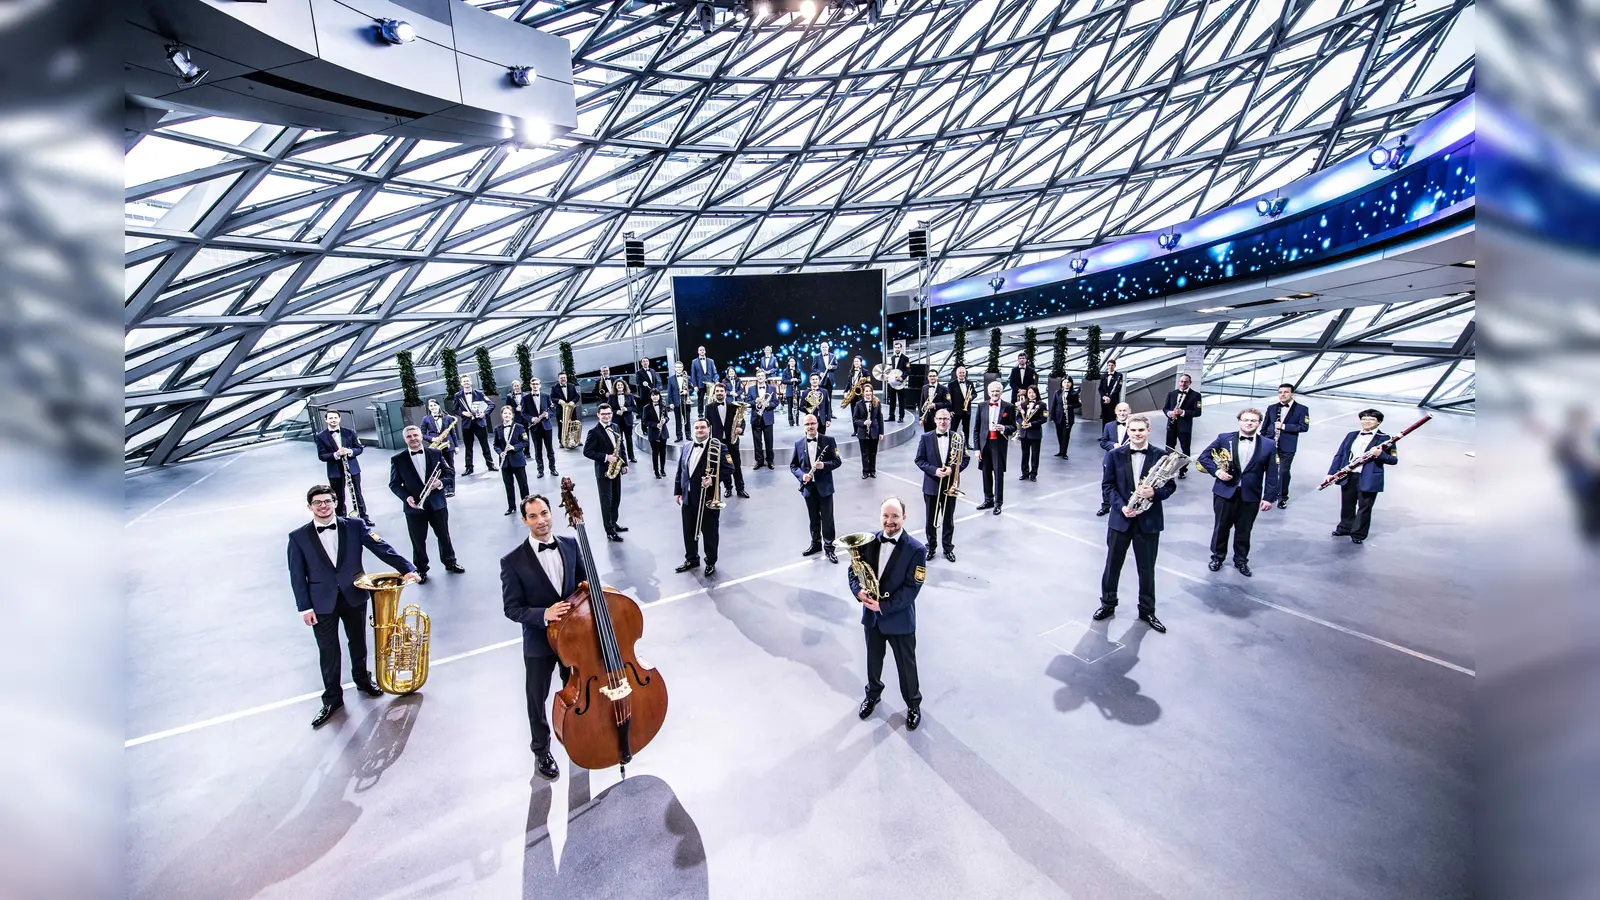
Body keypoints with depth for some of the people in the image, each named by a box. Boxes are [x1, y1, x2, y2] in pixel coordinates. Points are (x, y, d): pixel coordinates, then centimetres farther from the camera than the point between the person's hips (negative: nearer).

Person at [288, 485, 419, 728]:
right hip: (322, 604, -1)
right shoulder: (298, 537, -5)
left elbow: (380, 547, -11)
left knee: (358, 643, 18)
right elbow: (297, 576, -2)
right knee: (328, 652, 8)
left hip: (354, 597, 1)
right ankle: (332, 699, 25)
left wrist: (406, 568, -22)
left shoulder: (355, 526, -5)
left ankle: (362, 679, 42)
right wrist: (304, 607, -6)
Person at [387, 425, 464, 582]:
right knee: (418, 540, 9)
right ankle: (421, 569, 25)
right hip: (414, 506, -1)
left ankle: (450, 562, 31)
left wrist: (440, 483, -17)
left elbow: (449, 473, 4)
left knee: (444, 535, 14)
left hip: (437, 503, 1)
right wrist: (406, 497, -17)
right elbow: (394, 484, -1)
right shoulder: (397, 459, -3)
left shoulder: (435, 453, 0)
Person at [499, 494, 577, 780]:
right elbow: (512, 608, -14)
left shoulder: (570, 544, -7)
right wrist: (544, 614, -28)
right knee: (537, 699, 18)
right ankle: (541, 751, 42)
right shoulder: (513, 561, -18)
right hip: (539, 642, -3)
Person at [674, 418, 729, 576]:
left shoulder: (718, 448, -9)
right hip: (688, 498, 6)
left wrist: (713, 479, -24)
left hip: (708, 499, -5)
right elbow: (680, 471, 14)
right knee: (689, 532, 16)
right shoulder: (686, 449, 10)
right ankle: (691, 559, 34)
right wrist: (677, 491, 11)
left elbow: (729, 467, -13)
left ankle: (711, 562, 23)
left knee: (709, 533, 7)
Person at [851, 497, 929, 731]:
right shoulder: (870, 541, -5)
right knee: (873, 659, 24)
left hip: (900, 619, -4)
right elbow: (854, 570, 0)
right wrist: (859, 591, -20)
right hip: (872, 616, 4)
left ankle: (913, 703, 39)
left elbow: (911, 588, -20)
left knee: (906, 665, 15)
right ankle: (873, 693, 49)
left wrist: (884, 606, -25)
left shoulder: (916, 550, -17)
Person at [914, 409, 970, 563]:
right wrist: (934, 470, -18)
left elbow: (966, 458, 0)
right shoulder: (925, 438, -4)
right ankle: (931, 547, 27)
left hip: (950, 485, 0)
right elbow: (919, 460, -4)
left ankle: (948, 548, 27)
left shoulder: (958, 437, -2)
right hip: (931, 485, 0)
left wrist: (953, 469, -17)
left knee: (948, 519, 12)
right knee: (930, 519, 11)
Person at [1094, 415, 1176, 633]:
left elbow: (1171, 485, -1)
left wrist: (1154, 493, -22)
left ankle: (1147, 611, 29)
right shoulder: (1114, 455, -3)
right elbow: (1107, 485, -3)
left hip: (1149, 520, 0)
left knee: (1147, 569, 12)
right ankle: (1108, 604, 32)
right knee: (1112, 565, 14)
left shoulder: (1161, 455, -5)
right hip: (1121, 518, 1)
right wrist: (1121, 506, -16)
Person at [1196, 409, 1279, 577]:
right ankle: (1218, 557, 31)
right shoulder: (1224, 438, -3)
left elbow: (1271, 474, -1)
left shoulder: (1268, 445, -2)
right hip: (1225, 493, 0)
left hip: (1251, 496, 1)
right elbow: (1203, 456, 3)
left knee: (1244, 531, 13)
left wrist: (1269, 497, -5)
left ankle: (1241, 560, 32)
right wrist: (1216, 471, -12)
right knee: (1221, 527, 12)